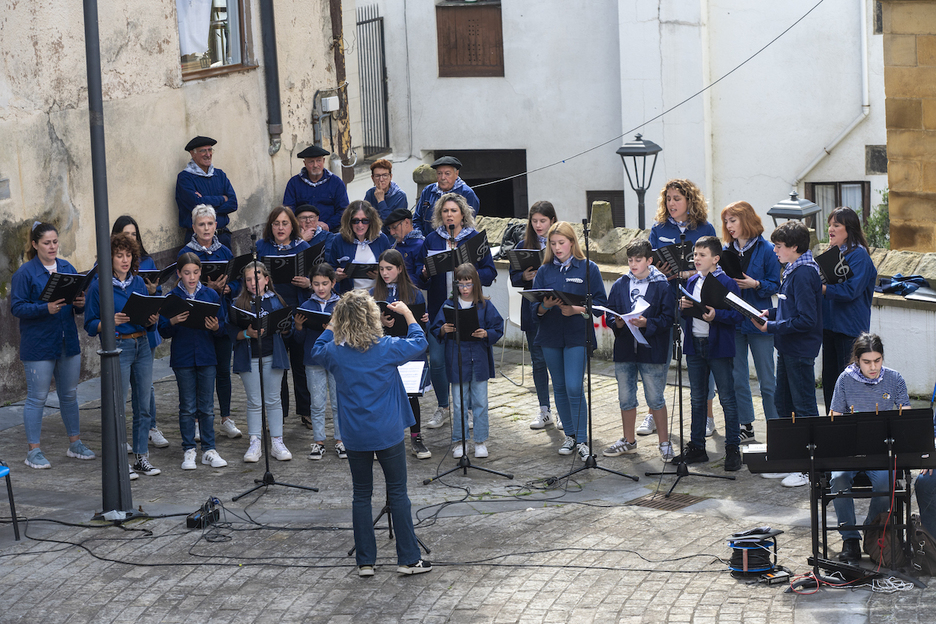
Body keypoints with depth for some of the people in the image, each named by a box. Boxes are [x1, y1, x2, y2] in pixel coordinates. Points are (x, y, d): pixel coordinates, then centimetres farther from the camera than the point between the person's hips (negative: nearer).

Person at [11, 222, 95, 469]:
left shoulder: (67, 268, 9)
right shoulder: (25, 273, -9)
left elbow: (78, 298, 16)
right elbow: (17, 307, -13)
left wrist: (80, 304, -8)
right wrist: (46, 309, -25)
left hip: (68, 343, 6)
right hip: (38, 345, -6)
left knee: (70, 394, 15)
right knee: (37, 398, -1)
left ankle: (75, 443, 27)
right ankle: (33, 451, 5)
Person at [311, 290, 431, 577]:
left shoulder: (335, 352, -9)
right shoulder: (387, 348, -14)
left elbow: (317, 351, 15)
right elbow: (419, 343, 5)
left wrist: (333, 323, 14)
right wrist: (407, 314, 15)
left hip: (355, 436, 2)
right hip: (388, 434, -2)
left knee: (361, 495, 11)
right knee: (397, 493, 8)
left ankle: (365, 561, 13)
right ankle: (408, 559, 10)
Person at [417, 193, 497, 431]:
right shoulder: (431, 240, 8)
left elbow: (490, 272, -2)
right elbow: (419, 273, 8)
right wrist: (425, 274, -15)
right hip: (438, 309, 2)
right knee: (436, 360, 0)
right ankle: (442, 407, 19)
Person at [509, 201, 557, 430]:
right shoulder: (524, 246, 7)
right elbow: (513, 277, 8)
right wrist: (525, 276, -13)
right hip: (532, 311, 3)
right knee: (538, 361, 7)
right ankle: (544, 412, 16)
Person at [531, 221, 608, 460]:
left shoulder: (588, 268, 0)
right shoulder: (544, 271, 8)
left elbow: (600, 302, -3)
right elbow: (535, 306, 5)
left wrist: (577, 310, -18)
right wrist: (546, 305, -18)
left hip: (577, 335, -4)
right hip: (550, 336, 4)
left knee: (575, 388, -12)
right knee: (559, 388, 10)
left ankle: (582, 440, -4)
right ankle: (570, 435, 22)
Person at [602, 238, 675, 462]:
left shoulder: (662, 285, -5)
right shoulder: (620, 285, 7)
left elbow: (668, 318, -8)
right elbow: (609, 313, 9)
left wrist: (646, 323, -22)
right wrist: (617, 323, -13)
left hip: (652, 349, -4)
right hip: (624, 350, 5)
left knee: (655, 398, -1)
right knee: (626, 398, 12)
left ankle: (664, 443, 11)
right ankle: (629, 441, 27)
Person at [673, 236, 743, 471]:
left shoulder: (727, 283, -9)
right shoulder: (692, 282, 10)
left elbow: (737, 315, -13)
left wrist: (716, 315, -28)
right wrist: (682, 307, -4)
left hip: (719, 347, -7)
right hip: (695, 346, 7)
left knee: (727, 399, -1)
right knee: (697, 399, 13)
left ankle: (733, 449, 4)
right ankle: (697, 447, 22)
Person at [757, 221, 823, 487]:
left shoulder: (804, 274, -20)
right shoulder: (792, 271, 11)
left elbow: (806, 319, -24)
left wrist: (772, 327, -21)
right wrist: (770, 313, 7)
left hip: (801, 351, -10)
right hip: (788, 349, 10)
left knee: (804, 407, -3)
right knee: (783, 403, 16)